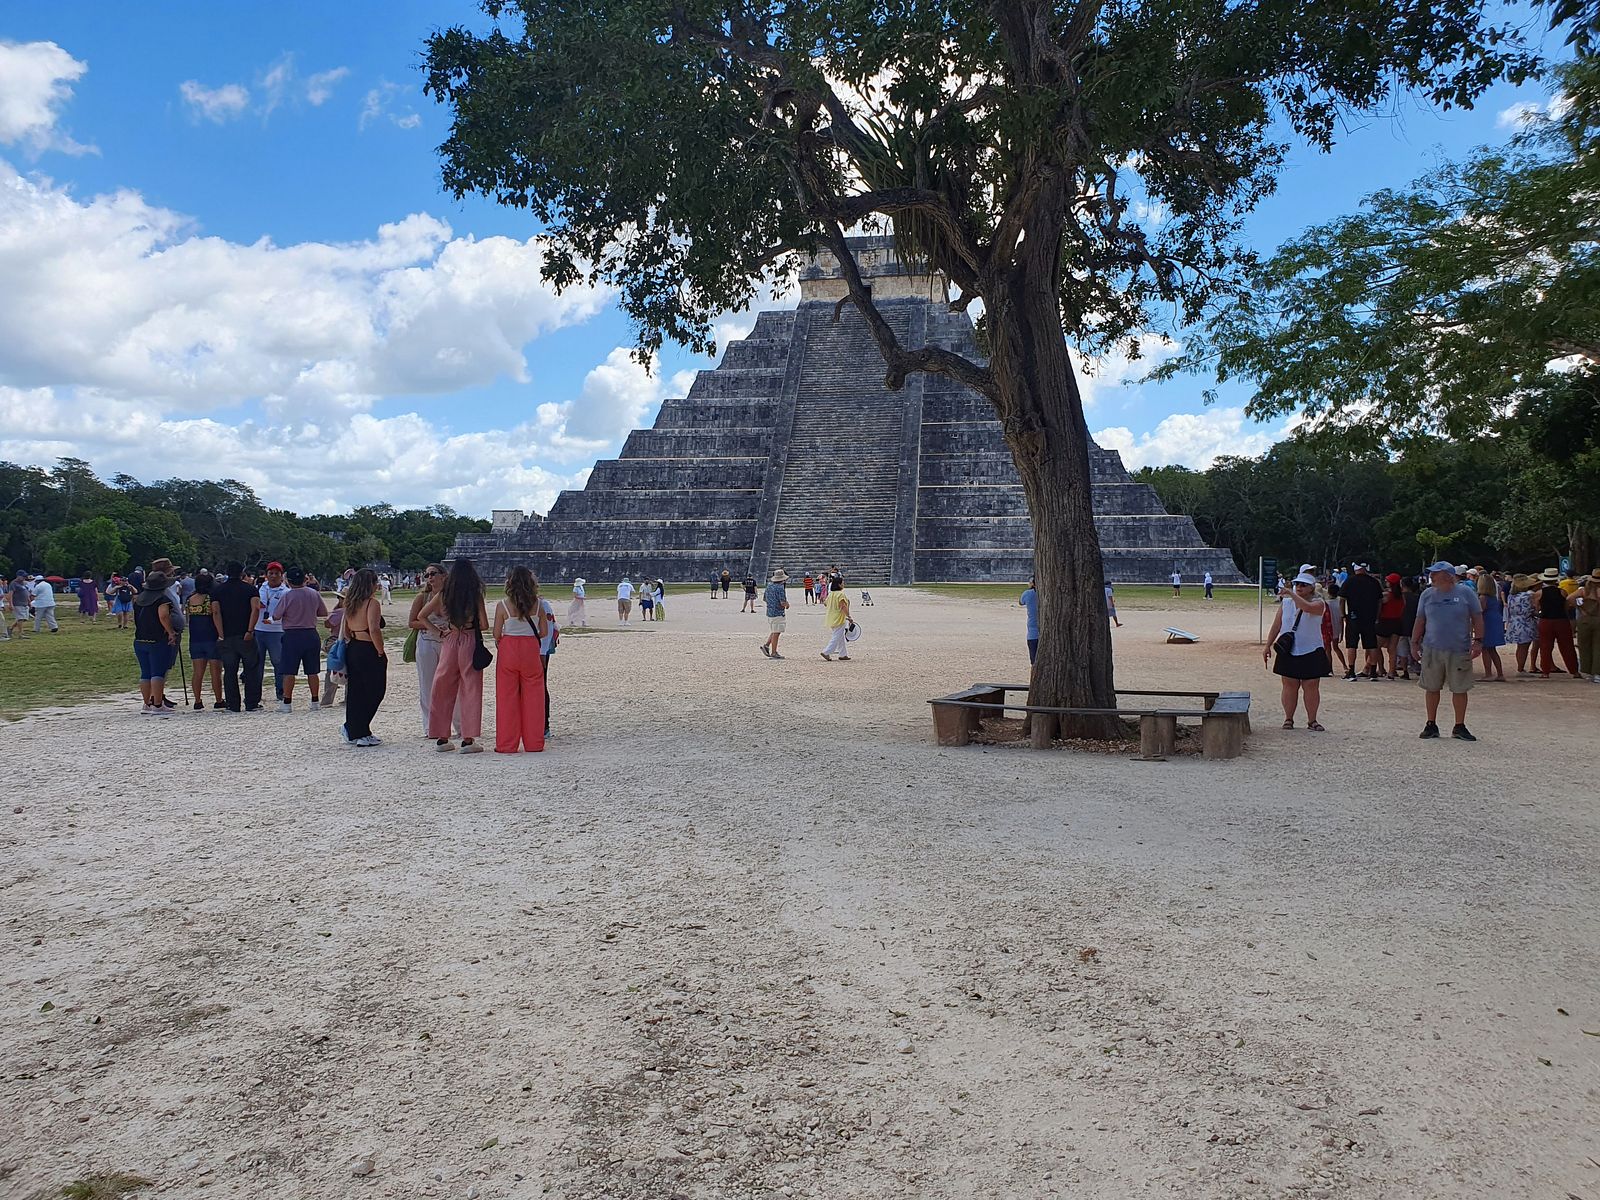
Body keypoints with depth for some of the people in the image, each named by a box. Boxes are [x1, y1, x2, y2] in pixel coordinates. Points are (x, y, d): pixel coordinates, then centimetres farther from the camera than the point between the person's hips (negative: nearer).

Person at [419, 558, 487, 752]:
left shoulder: (444, 595, 2)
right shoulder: (475, 595, -6)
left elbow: (422, 616, 6)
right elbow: (483, 624, -7)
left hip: (449, 642, 3)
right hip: (470, 642, -3)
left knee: (443, 689, 12)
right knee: (470, 690, 2)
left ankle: (441, 737, 15)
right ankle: (468, 738, 0)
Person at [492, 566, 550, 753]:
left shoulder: (502, 605, -9)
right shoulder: (537, 604, -3)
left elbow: (497, 634, -6)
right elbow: (544, 632, 2)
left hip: (508, 650, -2)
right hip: (531, 650, 2)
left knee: (507, 697, 6)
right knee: (532, 697, 9)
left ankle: (507, 744, 9)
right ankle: (533, 743, 12)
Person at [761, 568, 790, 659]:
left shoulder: (769, 586, 8)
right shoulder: (780, 588, -18)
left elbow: (764, 598, 19)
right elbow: (783, 603, -21)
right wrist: (787, 605, -1)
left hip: (769, 612, 8)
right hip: (778, 613, -8)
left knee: (774, 632, 20)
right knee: (776, 633, -1)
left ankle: (766, 645, 10)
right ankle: (774, 652, 3)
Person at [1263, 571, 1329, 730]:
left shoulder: (1318, 603, -4)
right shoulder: (1285, 603, 7)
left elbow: (1308, 608, -29)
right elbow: (1276, 625, 10)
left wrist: (1292, 594, -35)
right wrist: (1268, 645, 7)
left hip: (1311, 652, -2)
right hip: (1288, 652, 2)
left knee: (1311, 686, 2)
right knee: (1289, 685, 4)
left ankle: (1312, 720, 12)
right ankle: (1288, 719, 13)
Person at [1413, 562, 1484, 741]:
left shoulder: (1466, 593, 0)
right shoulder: (1427, 595, 7)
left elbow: (1477, 619, 1)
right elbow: (1420, 621, 12)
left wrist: (1478, 641, -5)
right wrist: (1415, 641, 10)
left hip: (1459, 650, -2)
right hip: (1432, 650, 2)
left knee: (1459, 689, 3)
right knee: (1432, 688, 6)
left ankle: (1459, 727, 14)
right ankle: (1431, 725, 18)